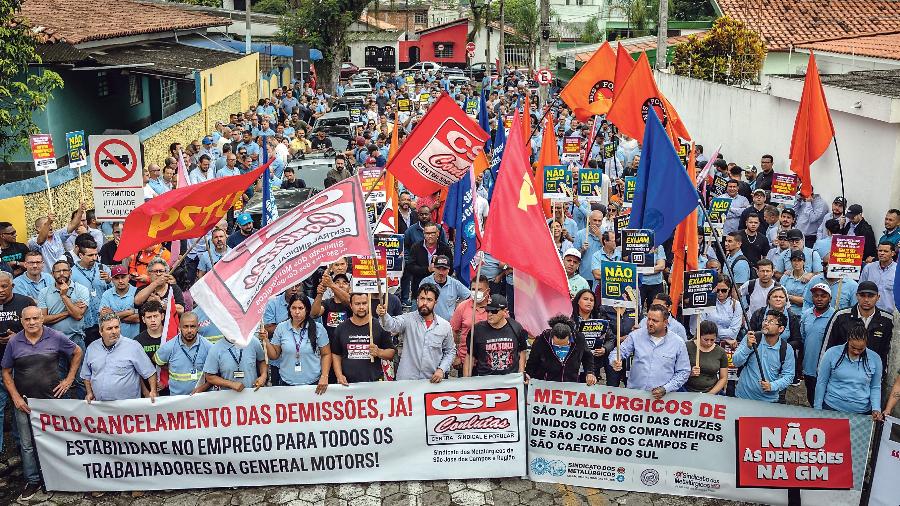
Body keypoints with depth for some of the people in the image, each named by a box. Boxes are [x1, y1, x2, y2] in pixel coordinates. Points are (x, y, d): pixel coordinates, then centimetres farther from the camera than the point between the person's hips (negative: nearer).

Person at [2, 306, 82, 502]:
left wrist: (69, 379, 3)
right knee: (27, 444, 7)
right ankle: (32, 482, 21)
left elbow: (77, 352, 9)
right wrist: (16, 397, -4)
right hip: (24, 402, 1)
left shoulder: (56, 337, -4)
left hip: (52, 398, -1)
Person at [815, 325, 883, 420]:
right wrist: (817, 408, -2)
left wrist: (876, 409, -6)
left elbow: (875, 387, 7)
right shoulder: (832, 353, -9)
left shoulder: (875, 359, -3)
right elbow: (821, 383, -2)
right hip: (831, 408, -1)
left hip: (862, 413, 1)